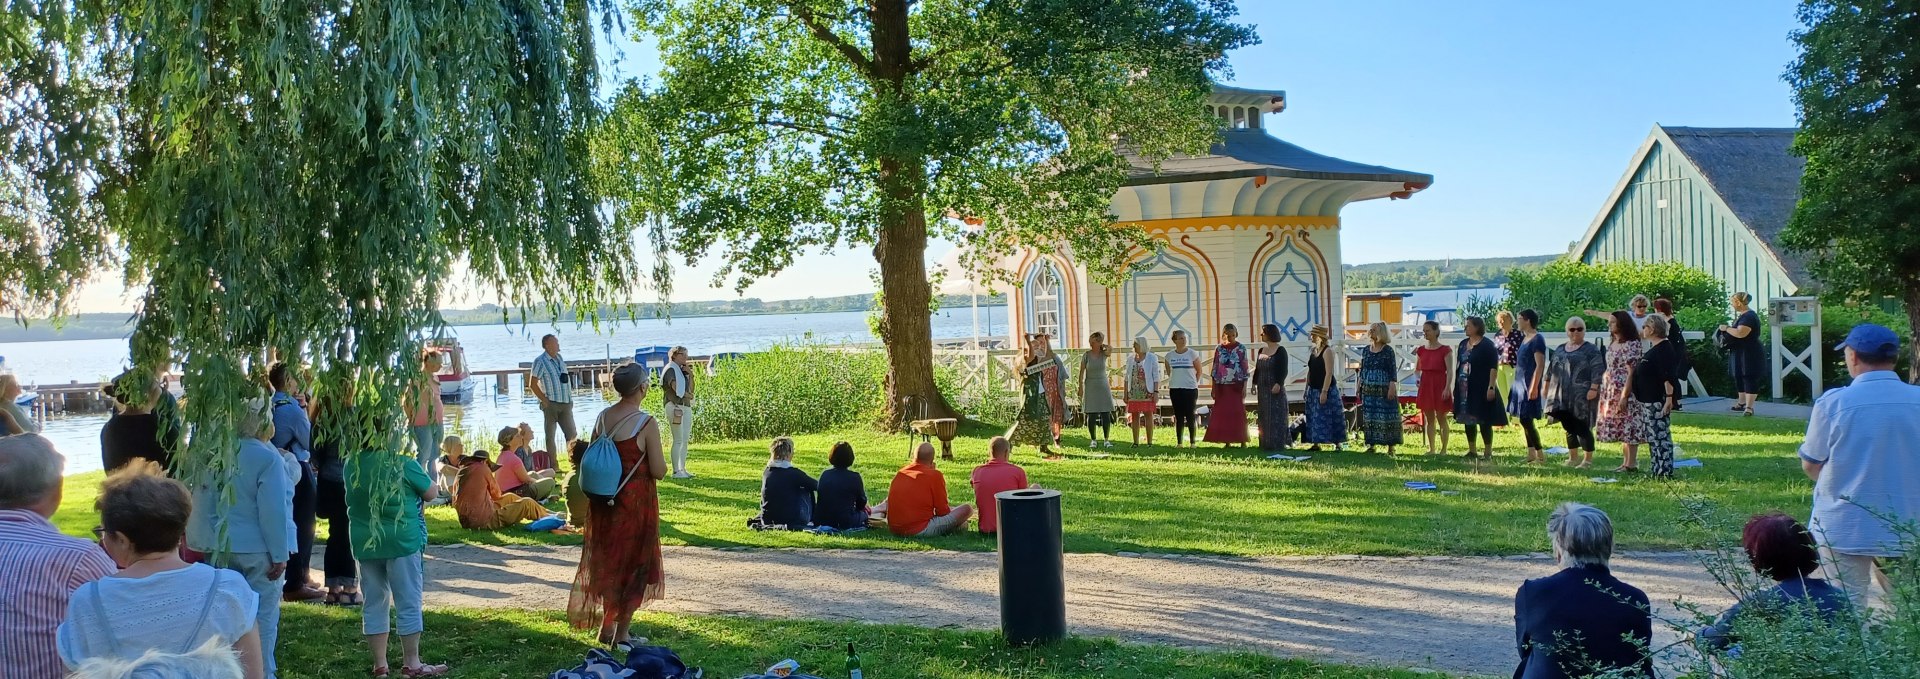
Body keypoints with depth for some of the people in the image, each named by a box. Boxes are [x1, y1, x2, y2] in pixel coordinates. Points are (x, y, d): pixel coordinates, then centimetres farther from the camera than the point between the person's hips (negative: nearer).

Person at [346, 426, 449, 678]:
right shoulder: (403, 463, -14)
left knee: (374, 602, 12)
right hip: (402, 541, -5)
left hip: (365, 543, 5)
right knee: (408, 603, 3)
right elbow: (431, 493, -5)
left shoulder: (352, 464, 1)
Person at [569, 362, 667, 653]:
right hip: (636, 503, -6)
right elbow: (659, 471, -16)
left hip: (605, 500, 6)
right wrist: (659, 460, 3)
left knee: (608, 562, 20)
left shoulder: (602, 418, 0)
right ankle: (622, 634, 13)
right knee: (635, 564, 8)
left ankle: (607, 626, 30)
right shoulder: (646, 424, -18)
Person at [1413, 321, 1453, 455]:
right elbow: (1417, 369, 17)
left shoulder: (1445, 350, -7)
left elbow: (1450, 371, -11)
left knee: (1441, 419, -1)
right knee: (1429, 419, 9)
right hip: (1426, 385, 5)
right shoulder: (1421, 350, 9)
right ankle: (1431, 448, 15)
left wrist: (1447, 388, -20)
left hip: (1440, 385, -5)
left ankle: (1444, 449, 5)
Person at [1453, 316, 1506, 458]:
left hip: (1481, 388, -7)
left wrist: (1491, 386, -19)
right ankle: (1472, 450, 18)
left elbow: (1494, 367, -12)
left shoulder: (1487, 345, -8)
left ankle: (1488, 452, 4)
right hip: (1464, 389, 7)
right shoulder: (1463, 344, 13)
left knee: (1484, 420, -3)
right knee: (1467, 419, 9)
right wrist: (1456, 386, 15)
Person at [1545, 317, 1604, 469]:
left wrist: (1594, 388, -20)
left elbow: (1597, 370, -12)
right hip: (1563, 397, 6)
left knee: (1582, 428, -5)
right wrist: (1547, 387, 18)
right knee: (1569, 427, 11)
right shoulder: (1560, 349, 17)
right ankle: (1573, 458, 20)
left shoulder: (1591, 350, -3)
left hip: (1582, 397, -6)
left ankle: (1588, 460, 2)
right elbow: (1551, 370, 22)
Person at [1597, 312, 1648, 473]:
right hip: (1612, 393, 9)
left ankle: (1632, 464, 0)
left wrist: (1624, 396, -20)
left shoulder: (1632, 345, -13)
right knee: (1621, 428, 12)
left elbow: (1631, 373, -17)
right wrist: (1604, 395, 15)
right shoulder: (1612, 345, 14)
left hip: (1626, 392, -9)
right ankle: (1626, 462, 18)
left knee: (1628, 428, -4)